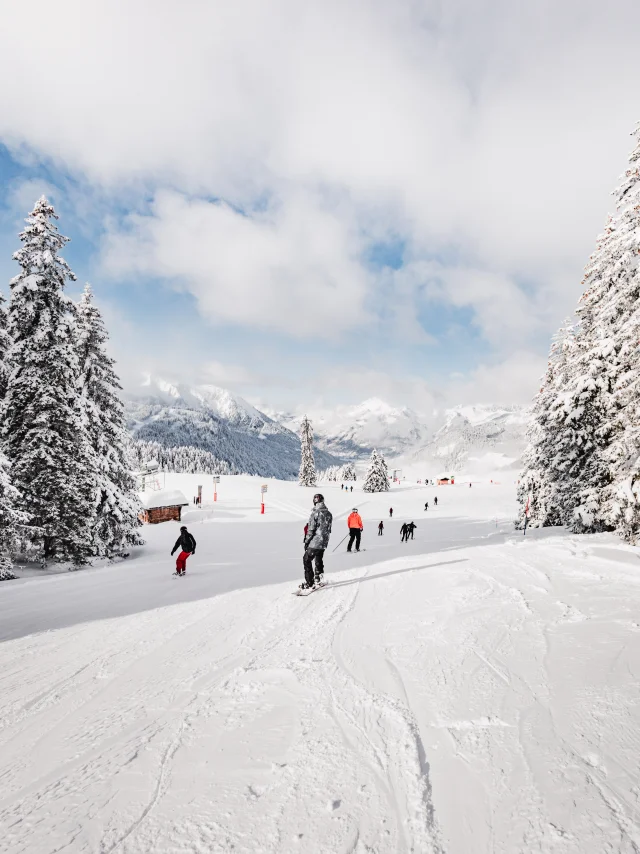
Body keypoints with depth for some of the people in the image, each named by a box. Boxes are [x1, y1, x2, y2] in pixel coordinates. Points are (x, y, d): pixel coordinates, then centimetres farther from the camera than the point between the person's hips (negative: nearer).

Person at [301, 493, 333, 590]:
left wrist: (306, 541, -6)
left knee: (307, 560, 1)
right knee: (318, 560, 23)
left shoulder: (315, 513, -16)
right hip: (324, 543, 7)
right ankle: (318, 578, 34)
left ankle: (309, 583, -3)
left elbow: (311, 529, -15)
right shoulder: (329, 514, 6)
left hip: (314, 542, -7)